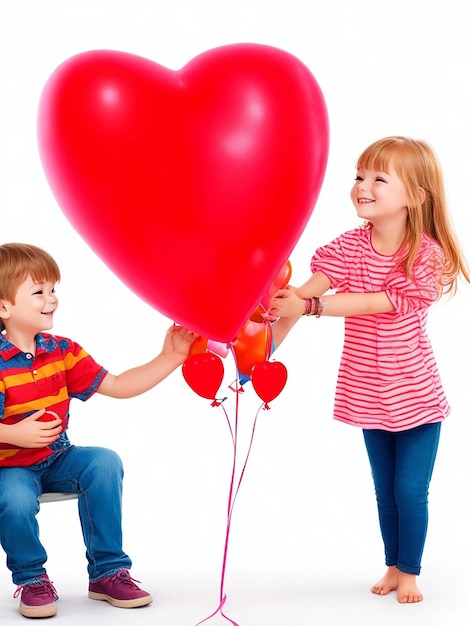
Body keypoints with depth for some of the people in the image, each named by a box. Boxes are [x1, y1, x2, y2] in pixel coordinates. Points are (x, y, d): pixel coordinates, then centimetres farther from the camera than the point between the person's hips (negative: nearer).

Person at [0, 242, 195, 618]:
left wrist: (170, 358, -5)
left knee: (104, 462, -21)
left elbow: (118, 386, 2)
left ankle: (108, 572, -6)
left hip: (56, 459, 6)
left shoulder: (63, 352, 4)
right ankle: (31, 579, -2)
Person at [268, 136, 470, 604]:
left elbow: (376, 303, -27)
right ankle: (393, 566, 32)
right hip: (367, 394, 4)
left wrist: (309, 305, -35)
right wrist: (268, 343, -32)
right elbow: (308, 290, -19)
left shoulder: (425, 256, -17)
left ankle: (410, 572, 19)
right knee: (385, 489, 15)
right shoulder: (351, 246, -5)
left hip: (415, 395, -4)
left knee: (410, 490, 0)